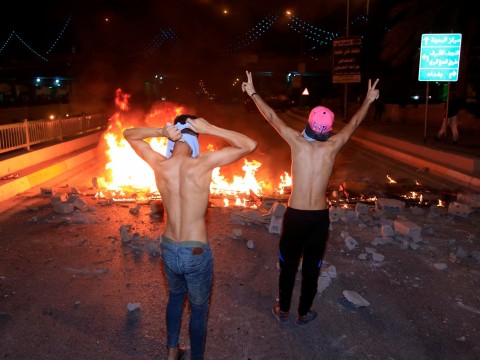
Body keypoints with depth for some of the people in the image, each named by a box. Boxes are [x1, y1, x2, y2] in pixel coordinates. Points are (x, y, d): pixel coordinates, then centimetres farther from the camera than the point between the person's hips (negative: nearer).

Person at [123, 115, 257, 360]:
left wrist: (161, 132, -10)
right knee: (199, 310, 19)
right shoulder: (203, 164, -21)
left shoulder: (159, 165, -11)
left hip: (168, 250, 5)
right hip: (196, 253, -4)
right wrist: (210, 129, -15)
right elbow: (250, 145, -15)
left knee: (175, 297, 31)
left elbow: (128, 135, 6)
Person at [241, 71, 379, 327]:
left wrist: (252, 93, 14)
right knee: (311, 267, 16)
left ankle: (283, 310, 33)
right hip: (319, 217, 1)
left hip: (294, 215, 0)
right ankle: (303, 314, 31)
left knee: (288, 264, 17)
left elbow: (272, 117, 2)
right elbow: (354, 123, 11)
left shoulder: (297, 142, -8)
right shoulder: (332, 146, -6)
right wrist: (368, 100, 27)